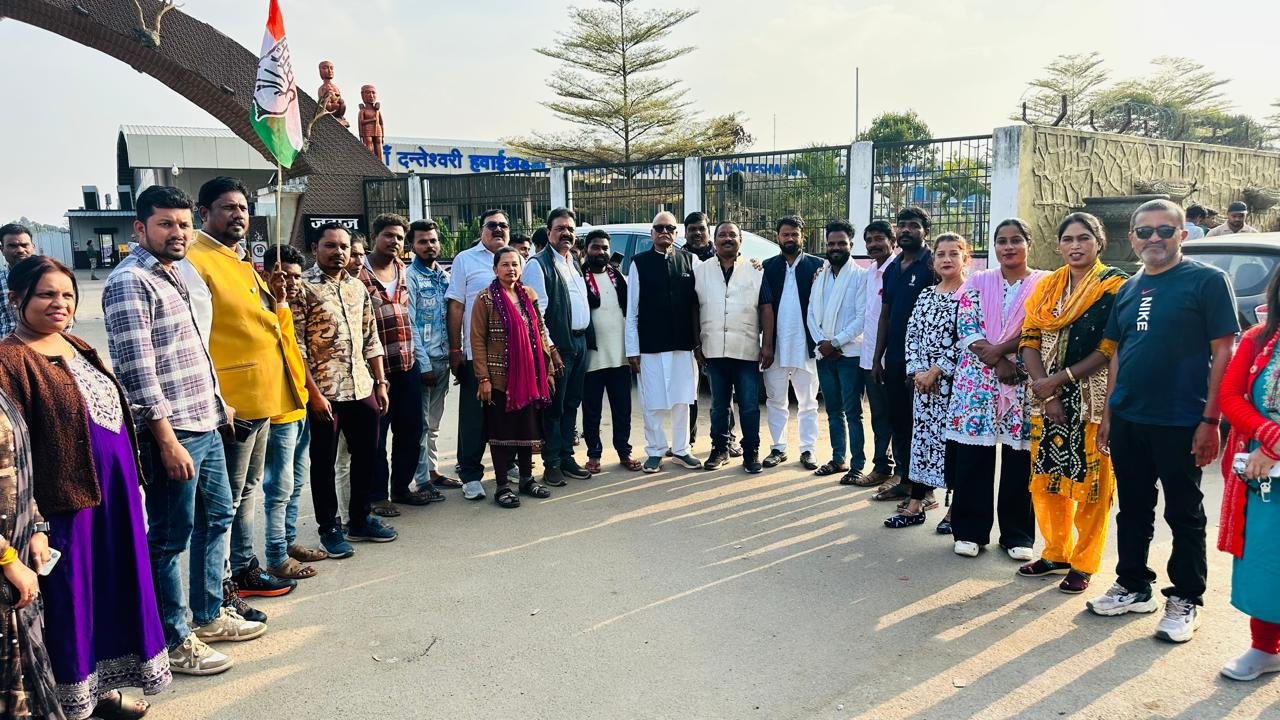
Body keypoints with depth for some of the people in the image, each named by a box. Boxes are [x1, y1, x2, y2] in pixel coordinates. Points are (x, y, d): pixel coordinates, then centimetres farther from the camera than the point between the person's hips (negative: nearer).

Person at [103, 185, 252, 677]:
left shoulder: (172, 275, 15)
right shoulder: (129, 282, -13)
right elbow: (138, 369, -20)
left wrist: (217, 407, 20)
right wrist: (168, 441, -21)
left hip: (206, 425, 10)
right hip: (172, 433, -10)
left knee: (217, 517, 19)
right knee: (171, 537, 1)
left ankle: (209, 616, 33)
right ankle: (173, 642, 15)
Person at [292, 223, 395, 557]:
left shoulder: (358, 287, 12)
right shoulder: (303, 288, -7)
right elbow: (295, 346, -12)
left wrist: (380, 383, 11)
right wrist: (313, 393, -16)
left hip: (363, 388, 6)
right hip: (324, 392, -6)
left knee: (366, 455, 14)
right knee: (323, 461, 7)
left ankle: (360, 519, 30)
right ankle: (329, 527, 20)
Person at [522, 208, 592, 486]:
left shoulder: (575, 264, 17)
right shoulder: (538, 264, -8)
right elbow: (536, 310, -14)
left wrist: (584, 338, 14)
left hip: (580, 342, 8)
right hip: (557, 345, -8)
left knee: (572, 404, 13)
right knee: (554, 406, -1)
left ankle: (567, 456, 23)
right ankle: (552, 463, 7)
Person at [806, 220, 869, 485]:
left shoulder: (860, 276, -5)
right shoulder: (820, 276, 13)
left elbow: (862, 317, -11)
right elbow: (811, 314, 9)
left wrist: (836, 342, -14)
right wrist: (821, 342, -6)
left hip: (849, 353, -6)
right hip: (824, 354, 6)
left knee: (852, 412, -4)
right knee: (834, 411, 13)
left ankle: (857, 465, 0)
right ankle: (838, 458, 23)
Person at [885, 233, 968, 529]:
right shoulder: (926, 295, 11)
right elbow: (912, 335, 8)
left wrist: (936, 371, -14)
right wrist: (918, 371, -6)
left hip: (956, 379, -5)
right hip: (924, 380, 5)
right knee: (923, 436, 8)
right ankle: (915, 506, 15)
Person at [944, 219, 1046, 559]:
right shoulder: (978, 282, 10)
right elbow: (966, 327, -2)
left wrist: (1000, 349, -17)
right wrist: (998, 364, -13)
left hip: (1023, 381, -1)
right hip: (977, 379, 2)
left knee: (1019, 458, 3)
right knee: (972, 456, 2)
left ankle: (1018, 535, 16)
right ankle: (970, 530, 13)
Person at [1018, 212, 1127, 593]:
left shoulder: (1114, 286, -3)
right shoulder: (1046, 286, 11)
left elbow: (1111, 347, -11)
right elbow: (1029, 339, 4)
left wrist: (1059, 379, -14)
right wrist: (1046, 391, -9)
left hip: (1093, 398, -5)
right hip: (1045, 397, 5)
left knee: (1090, 481, 1)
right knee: (1046, 477, 10)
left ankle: (1083, 563, 13)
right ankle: (1056, 552, 25)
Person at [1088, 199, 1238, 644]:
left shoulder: (1208, 281, -6)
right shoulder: (1128, 289, 12)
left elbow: (1222, 352, -10)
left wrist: (1210, 420, -15)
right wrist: (1109, 414, 12)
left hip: (1181, 424, -6)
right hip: (1127, 421, 6)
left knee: (1184, 514, 6)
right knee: (1133, 510, 15)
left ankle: (1185, 601, 19)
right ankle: (1133, 587, 28)